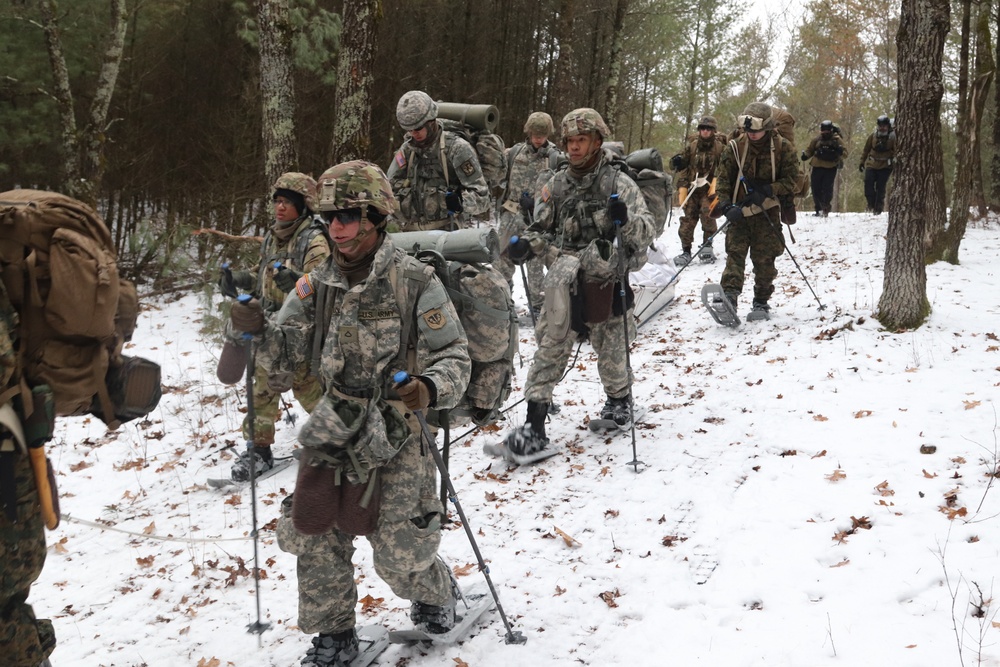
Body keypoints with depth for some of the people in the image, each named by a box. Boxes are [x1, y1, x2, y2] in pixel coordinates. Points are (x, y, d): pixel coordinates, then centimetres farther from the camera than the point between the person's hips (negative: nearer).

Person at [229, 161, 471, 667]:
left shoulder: (415, 281, -10)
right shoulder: (318, 284, 4)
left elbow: (455, 357, -8)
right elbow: (283, 354, 3)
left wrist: (430, 389, -29)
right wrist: (254, 329, -18)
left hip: (398, 433, -4)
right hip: (333, 429, 4)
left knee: (399, 557, 0)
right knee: (314, 538, 2)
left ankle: (436, 592, 36)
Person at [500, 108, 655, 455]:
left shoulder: (618, 183, -4)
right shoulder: (556, 184, 6)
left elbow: (645, 232, -10)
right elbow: (544, 230, 13)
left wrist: (626, 219, -32)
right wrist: (527, 244, -9)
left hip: (606, 283, -1)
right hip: (569, 283, 2)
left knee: (611, 352, 12)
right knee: (550, 348, -10)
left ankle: (619, 400, 42)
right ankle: (535, 425, -10)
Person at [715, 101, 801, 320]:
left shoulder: (782, 148, -4)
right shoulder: (735, 148, -1)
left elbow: (791, 180, -3)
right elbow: (723, 180, 0)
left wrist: (766, 191, -18)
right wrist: (727, 206, -15)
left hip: (767, 212, -1)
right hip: (740, 212, 1)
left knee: (764, 259, 3)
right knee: (735, 254, -13)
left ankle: (761, 303, 15)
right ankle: (729, 298, -24)